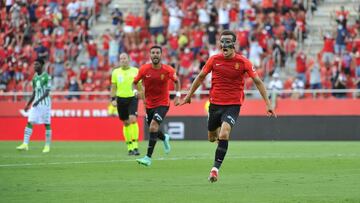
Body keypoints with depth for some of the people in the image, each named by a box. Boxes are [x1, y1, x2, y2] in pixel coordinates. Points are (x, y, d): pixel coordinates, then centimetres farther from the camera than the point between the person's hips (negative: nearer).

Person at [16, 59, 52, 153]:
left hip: (45, 102, -6)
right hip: (35, 103, 6)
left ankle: (47, 146, 7)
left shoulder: (46, 76, -8)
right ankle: (25, 144, -11)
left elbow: (47, 92, -14)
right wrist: (28, 105, 16)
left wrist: (38, 101, -23)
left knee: (47, 124, 0)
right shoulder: (35, 77, 12)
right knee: (29, 122, -6)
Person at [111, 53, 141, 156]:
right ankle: (129, 147, 15)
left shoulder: (135, 71, 2)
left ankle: (135, 146, -19)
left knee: (133, 119, -19)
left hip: (132, 98, -2)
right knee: (126, 123, 7)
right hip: (121, 99, 2)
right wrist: (113, 99, 3)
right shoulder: (115, 72, 7)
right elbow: (113, 87, 11)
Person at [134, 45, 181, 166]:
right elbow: (135, 82, 7)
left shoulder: (168, 70, -11)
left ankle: (148, 157, -20)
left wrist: (177, 96, -2)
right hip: (149, 104, 4)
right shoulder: (144, 69, -9)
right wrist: (141, 93, -10)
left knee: (153, 127, -22)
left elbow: (176, 81, 8)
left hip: (163, 104, -4)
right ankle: (165, 138, 52)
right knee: (152, 129, 15)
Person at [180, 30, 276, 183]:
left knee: (224, 134, -24)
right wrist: (189, 95, 15)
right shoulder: (214, 60, -3)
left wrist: (268, 104, -8)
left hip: (233, 105, -3)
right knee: (211, 138, 14)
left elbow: (258, 81, -4)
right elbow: (201, 77, 12)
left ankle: (216, 167, -16)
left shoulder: (243, 62, -9)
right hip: (215, 103, 3)